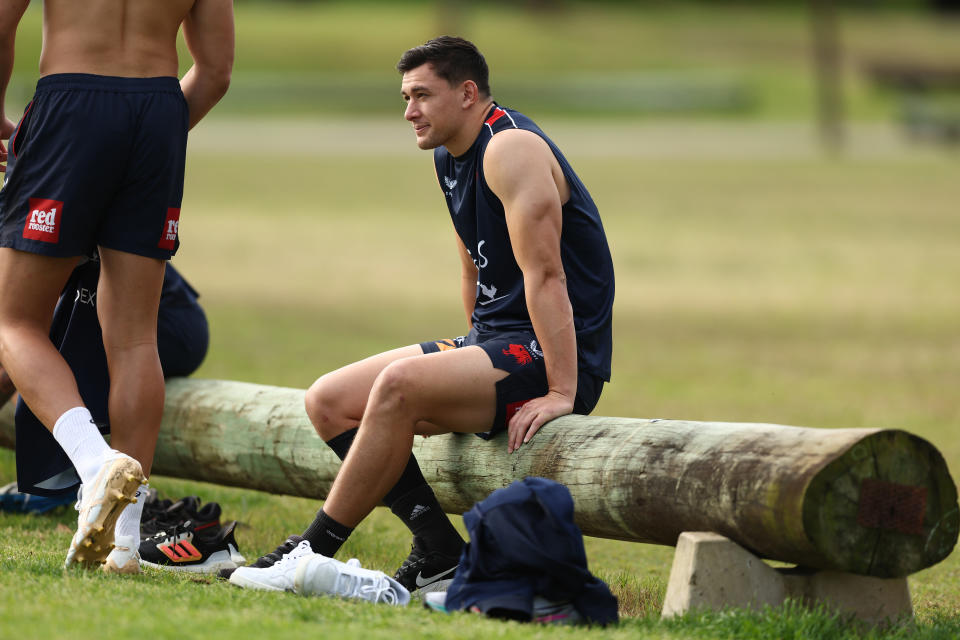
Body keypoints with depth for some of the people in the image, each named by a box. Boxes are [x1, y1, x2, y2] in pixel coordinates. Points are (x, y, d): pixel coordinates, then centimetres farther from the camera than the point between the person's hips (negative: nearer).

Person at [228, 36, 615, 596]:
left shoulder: (511, 148, -16)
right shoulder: (450, 157, 14)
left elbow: (545, 276, -23)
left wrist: (561, 393, -27)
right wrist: (473, 360, 17)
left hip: (553, 357, -10)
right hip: (496, 342, 10)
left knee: (399, 385, -32)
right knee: (330, 402, 1)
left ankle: (315, 551, -22)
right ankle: (441, 556, -6)